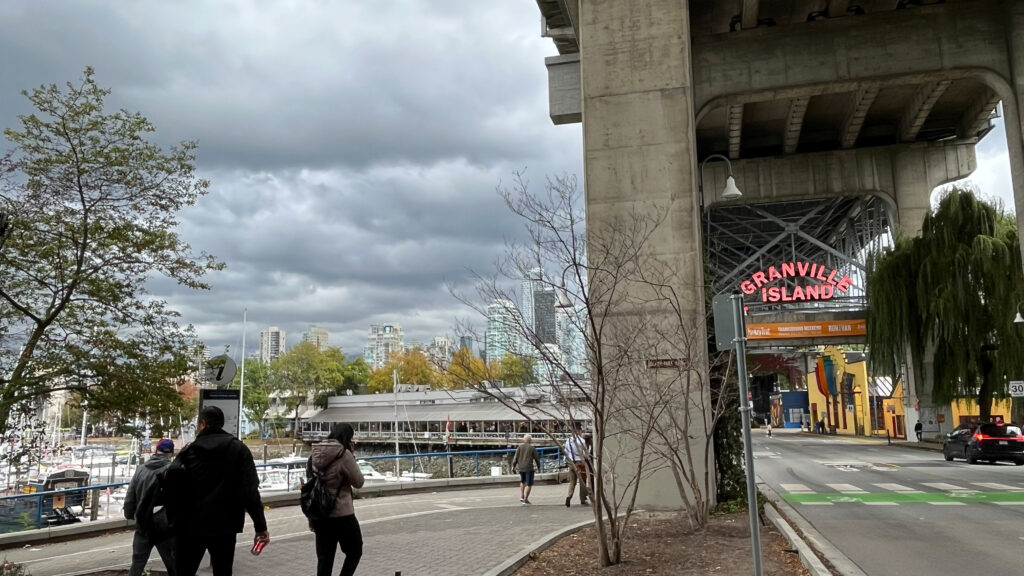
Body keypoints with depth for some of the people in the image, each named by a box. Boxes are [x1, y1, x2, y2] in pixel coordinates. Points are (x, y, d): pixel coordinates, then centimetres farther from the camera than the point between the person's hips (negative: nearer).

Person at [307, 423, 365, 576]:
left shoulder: (315, 454, 4)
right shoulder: (344, 454, -15)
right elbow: (358, 482, -7)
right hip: (341, 515, -6)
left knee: (324, 558, 13)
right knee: (355, 551, 14)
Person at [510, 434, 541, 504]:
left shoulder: (520, 447, 2)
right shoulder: (532, 448, -4)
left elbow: (515, 457, -2)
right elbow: (537, 458, -1)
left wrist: (513, 467, 1)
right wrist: (539, 466, 14)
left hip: (520, 467, 4)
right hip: (529, 468, -4)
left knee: (522, 481, 25)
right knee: (529, 484, 5)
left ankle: (521, 496, 16)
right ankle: (525, 499, 0)